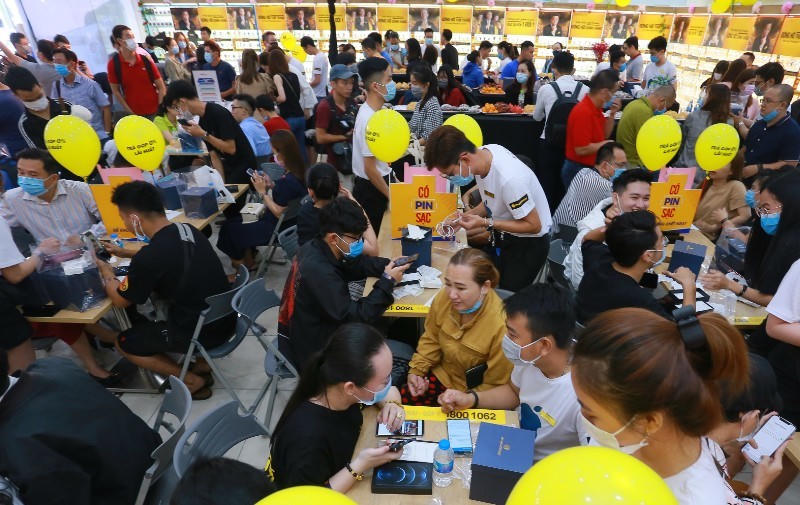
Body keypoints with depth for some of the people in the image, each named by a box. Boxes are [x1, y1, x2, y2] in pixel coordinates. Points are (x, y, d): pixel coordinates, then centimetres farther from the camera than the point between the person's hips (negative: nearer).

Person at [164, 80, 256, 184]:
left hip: (243, 167, -7)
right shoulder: (202, 122, 6)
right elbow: (214, 156, 3)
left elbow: (231, 148, -22)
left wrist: (203, 134, -18)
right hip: (229, 167, 7)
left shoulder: (218, 113, -17)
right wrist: (222, 182, -8)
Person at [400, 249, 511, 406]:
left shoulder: (501, 325, -31)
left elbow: (496, 385, -16)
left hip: (472, 391, -4)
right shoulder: (443, 298, -15)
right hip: (442, 376, 5)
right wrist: (416, 370, -4)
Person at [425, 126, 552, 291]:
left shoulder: (509, 179, -35)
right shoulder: (483, 152, -11)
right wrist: (469, 215, -9)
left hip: (528, 244, -7)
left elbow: (534, 225, -23)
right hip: (503, 238, 7)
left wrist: (486, 223, -26)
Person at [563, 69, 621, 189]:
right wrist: (606, 144, -11)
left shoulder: (595, 109, 7)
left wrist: (612, 113, 5)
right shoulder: (583, 112, -22)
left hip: (591, 169, 10)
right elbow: (581, 149, -26)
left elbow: (604, 135, 19)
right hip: (578, 169, -10)